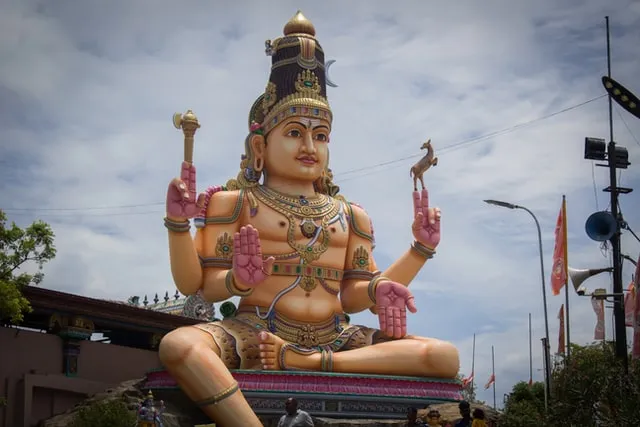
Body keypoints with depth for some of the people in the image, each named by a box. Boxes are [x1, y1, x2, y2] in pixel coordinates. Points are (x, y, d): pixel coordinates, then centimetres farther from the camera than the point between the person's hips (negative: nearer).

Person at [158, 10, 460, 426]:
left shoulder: (348, 215, 20)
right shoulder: (237, 203, 8)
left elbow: (352, 297, 17)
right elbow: (196, 284, 2)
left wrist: (421, 249, 11)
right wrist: (179, 224, -16)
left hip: (333, 339, 5)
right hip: (255, 333, -4)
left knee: (445, 356, -16)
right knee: (179, 346, -36)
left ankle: (305, 361, -26)